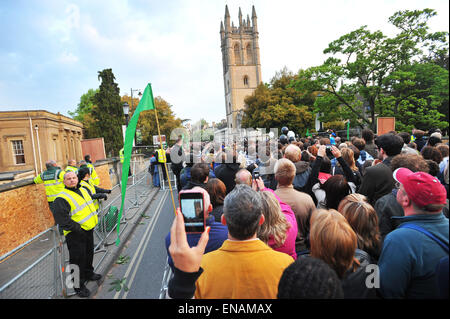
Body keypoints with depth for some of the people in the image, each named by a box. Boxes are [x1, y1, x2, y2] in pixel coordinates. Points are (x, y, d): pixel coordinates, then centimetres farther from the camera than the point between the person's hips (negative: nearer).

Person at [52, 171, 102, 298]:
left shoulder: (83, 190, 7)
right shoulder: (62, 198, -19)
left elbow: (90, 202, 26)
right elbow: (61, 219, -24)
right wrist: (77, 228, -24)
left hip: (88, 230, 8)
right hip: (75, 235, -8)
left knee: (89, 254, 24)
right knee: (78, 259, 4)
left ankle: (88, 273, 46)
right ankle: (78, 285, 21)